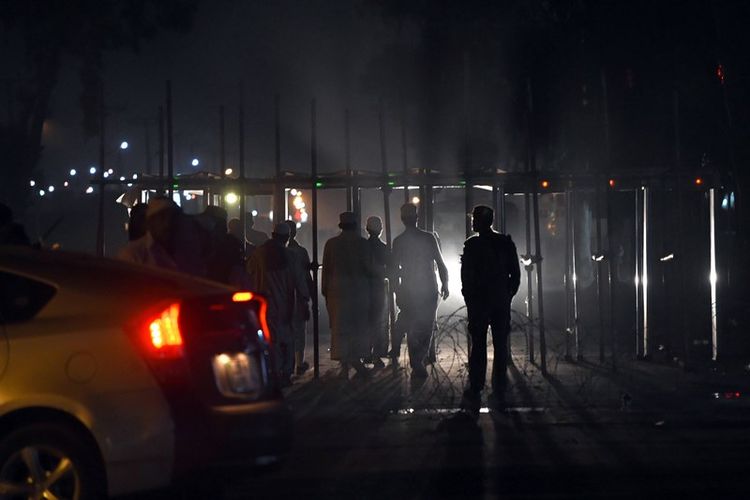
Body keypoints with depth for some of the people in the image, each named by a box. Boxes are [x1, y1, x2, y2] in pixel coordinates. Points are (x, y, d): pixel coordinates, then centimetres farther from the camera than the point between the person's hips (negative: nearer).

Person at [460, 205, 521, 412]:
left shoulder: (472, 245, -10)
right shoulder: (506, 243, 3)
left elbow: (466, 276, -8)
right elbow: (516, 273, 5)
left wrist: (468, 297, 2)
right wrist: (509, 294, 15)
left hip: (478, 302, -3)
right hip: (501, 302, 3)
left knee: (478, 348, 0)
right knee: (500, 347, 7)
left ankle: (474, 394, -3)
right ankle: (499, 393, 7)